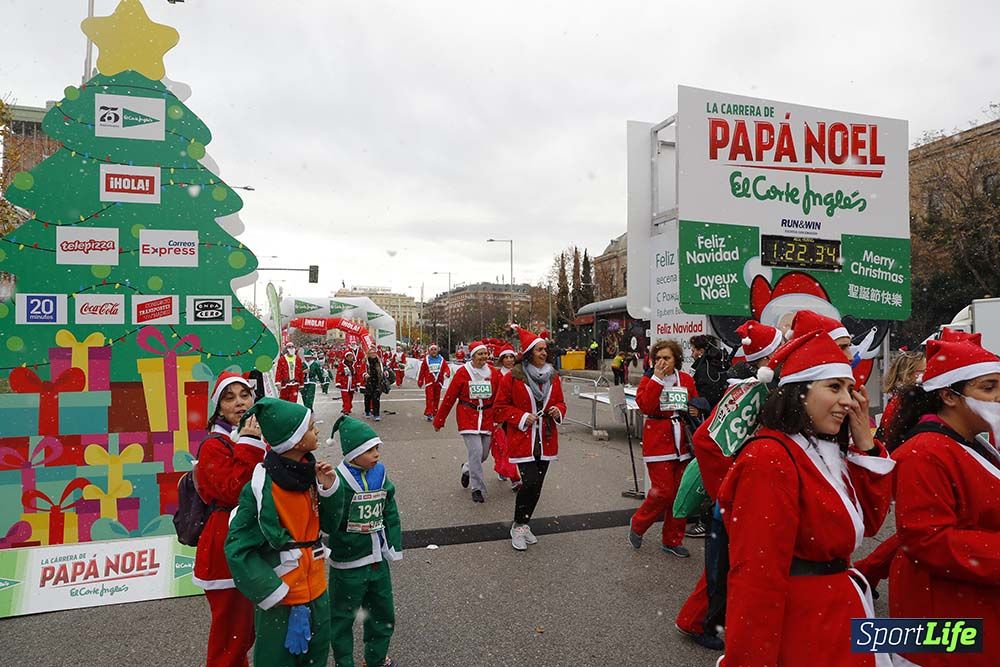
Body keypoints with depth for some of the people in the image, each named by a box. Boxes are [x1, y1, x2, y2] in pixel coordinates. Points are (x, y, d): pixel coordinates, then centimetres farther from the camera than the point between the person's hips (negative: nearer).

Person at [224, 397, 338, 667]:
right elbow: (238, 549, -16)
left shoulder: (309, 474, -3)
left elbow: (330, 525, 4)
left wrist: (329, 489, -12)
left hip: (316, 588, 6)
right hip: (280, 595, -6)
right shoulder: (261, 488, -22)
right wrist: (271, 591, -16)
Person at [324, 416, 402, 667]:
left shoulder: (380, 475, -2)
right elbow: (329, 523, -28)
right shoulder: (339, 479, -20)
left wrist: (394, 547, 8)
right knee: (342, 617, 13)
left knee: (383, 614, 21)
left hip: (378, 560, 6)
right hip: (348, 564, -6)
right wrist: (330, 491, -41)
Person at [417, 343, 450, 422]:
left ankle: (434, 412, 25)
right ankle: (428, 413, -7)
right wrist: (420, 381, 5)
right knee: (429, 398, -10)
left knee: (436, 398, 12)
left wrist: (447, 373, -24)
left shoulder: (442, 359, 2)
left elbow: (446, 368, -1)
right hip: (429, 382, -3)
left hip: (438, 382, 3)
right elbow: (422, 371, 2)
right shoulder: (426, 360, -2)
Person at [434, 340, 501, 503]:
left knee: (484, 454, 10)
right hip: (468, 417, -4)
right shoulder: (463, 372, -9)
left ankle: (467, 469, 43)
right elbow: (449, 398, -5)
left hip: (487, 417, 4)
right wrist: (438, 421, -1)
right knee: (476, 451, -12)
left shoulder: (493, 373, 1)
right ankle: (477, 489, 5)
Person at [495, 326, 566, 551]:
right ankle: (518, 527, 8)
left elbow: (561, 402, 18)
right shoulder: (512, 377, -8)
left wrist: (558, 411, -4)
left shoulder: (553, 377, 7)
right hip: (523, 440, -5)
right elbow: (500, 407, -3)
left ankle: (524, 524, 29)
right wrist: (521, 417, -15)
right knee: (530, 483, -14)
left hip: (545, 441, 5)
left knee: (537, 485, 10)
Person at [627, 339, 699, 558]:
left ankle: (672, 541, 24)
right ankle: (637, 525, 17)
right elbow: (645, 406, -18)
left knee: (680, 493, 8)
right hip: (658, 442, -4)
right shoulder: (648, 380, -2)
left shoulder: (687, 380, 8)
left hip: (682, 442, 5)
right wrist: (657, 378, -18)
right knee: (663, 492, -9)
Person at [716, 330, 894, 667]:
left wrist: (865, 445, 0)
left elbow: (868, 522, 9)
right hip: (801, 627, -9)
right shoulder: (771, 459, -26)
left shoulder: (825, 452, 4)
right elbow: (756, 578, -27)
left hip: (834, 612, 9)